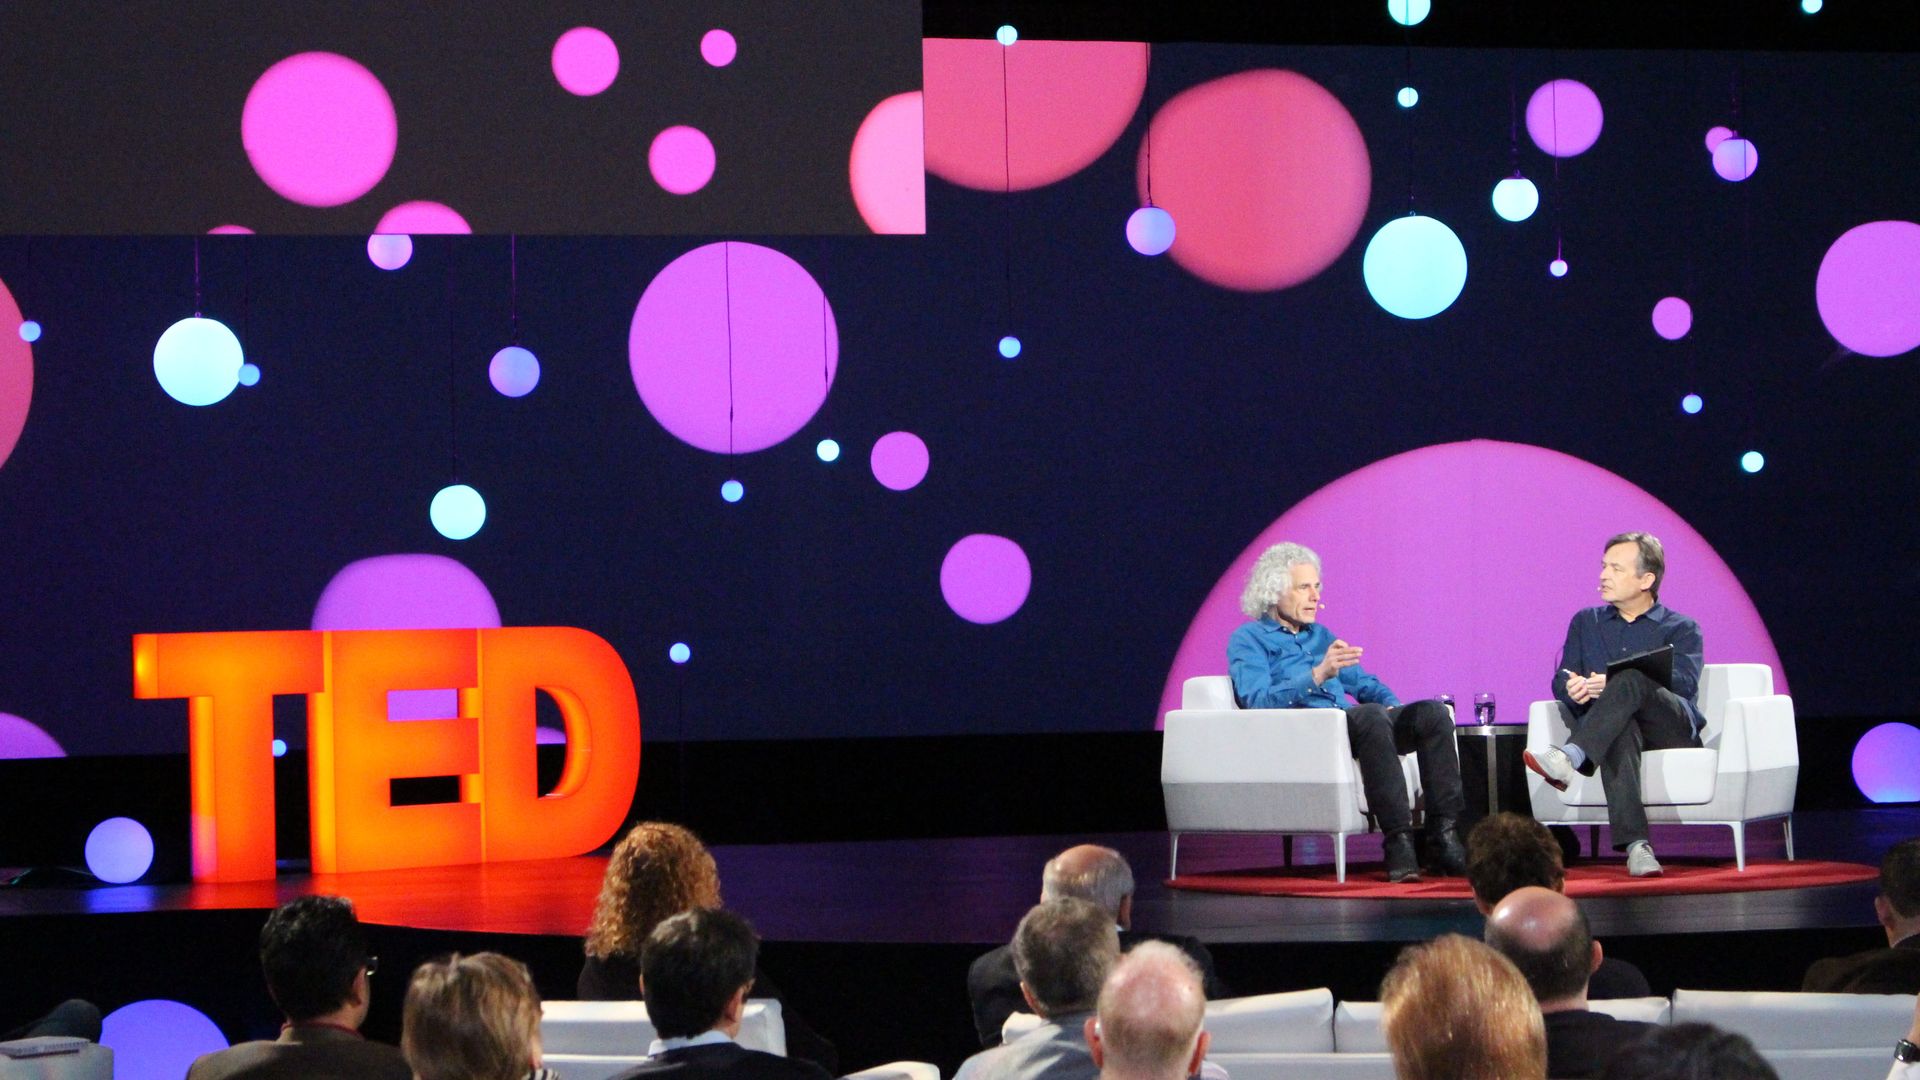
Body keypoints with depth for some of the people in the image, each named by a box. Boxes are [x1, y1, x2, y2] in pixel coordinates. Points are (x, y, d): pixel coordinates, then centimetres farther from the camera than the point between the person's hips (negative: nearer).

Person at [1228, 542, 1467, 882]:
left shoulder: (1321, 636, 30)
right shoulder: (1249, 640, 6)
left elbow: (1365, 684, 29)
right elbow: (1259, 701, -11)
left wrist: (1393, 707, 6)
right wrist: (1318, 674, -23)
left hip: (1350, 725, 7)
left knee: (1432, 713, -19)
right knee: (1370, 715, -37)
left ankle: (1442, 838, -28)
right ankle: (1398, 842, -43)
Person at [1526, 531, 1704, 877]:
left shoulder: (1681, 629, 16)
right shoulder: (1586, 622, 28)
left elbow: (1685, 682, -5)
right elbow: (1562, 681, 14)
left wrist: (1614, 684, -21)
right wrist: (1572, 687, -14)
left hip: (1672, 728, -1)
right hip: (1616, 727, 1)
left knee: (1633, 679, -35)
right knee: (1621, 730, -39)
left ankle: (1570, 759, -55)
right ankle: (1635, 843, -57)